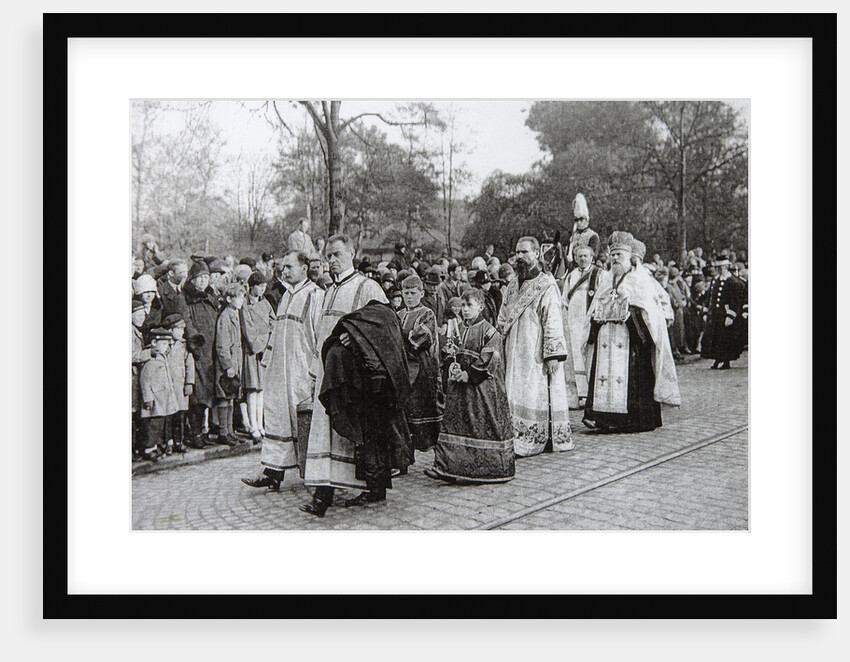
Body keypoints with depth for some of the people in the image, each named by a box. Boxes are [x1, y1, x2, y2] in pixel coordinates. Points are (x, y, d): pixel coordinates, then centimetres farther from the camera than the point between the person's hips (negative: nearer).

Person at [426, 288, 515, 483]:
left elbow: (490, 360, -16)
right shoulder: (463, 331, 13)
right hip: (460, 387, 7)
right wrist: (451, 366, -3)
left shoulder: (488, 331, -9)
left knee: (485, 428, -1)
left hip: (482, 388, -7)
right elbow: (451, 353, 18)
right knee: (453, 424, 3)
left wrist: (469, 374, -19)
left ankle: (495, 471, 12)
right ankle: (446, 467, 5)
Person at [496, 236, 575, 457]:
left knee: (535, 395, -4)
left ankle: (529, 442, 3)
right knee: (516, 395, 6)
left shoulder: (547, 286, -6)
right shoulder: (512, 287, 15)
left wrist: (553, 354, -18)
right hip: (514, 354, 6)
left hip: (536, 353, -6)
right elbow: (502, 321, 18)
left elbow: (553, 322, -13)